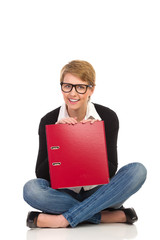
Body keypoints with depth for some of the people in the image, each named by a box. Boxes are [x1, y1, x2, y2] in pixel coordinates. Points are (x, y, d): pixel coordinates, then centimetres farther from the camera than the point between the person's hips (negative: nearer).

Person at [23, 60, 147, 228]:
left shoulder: (108, 117, -6)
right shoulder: (49, 121, -6)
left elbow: (111, 171, -6)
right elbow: (41, 175, -9)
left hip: (98, 193, 1)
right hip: (64, 194, 0)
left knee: (138, 170, -26)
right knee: (31, 189, -30)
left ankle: (63, 220, -26)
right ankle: (114, 216, -23)